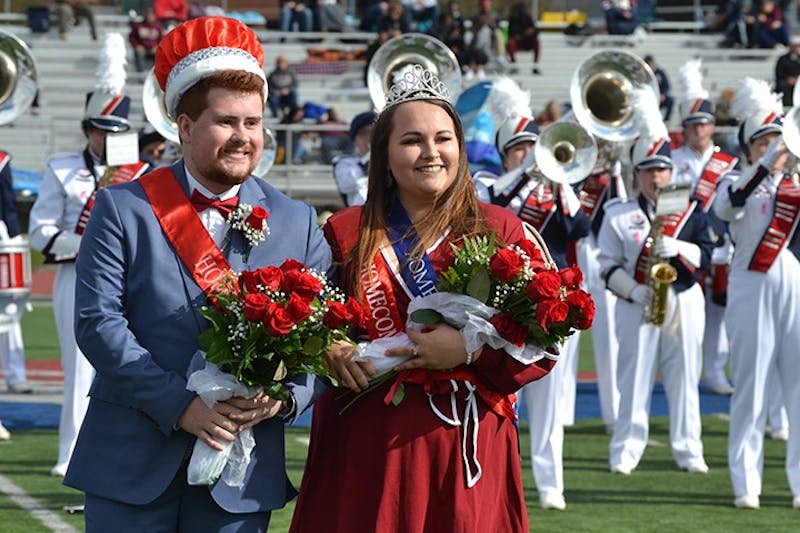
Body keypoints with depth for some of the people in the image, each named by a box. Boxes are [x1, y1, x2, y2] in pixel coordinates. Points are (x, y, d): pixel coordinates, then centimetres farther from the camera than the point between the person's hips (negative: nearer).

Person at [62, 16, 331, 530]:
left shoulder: (298, 223, 9)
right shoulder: (122, 209, 1)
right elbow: (98, 322, -8)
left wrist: (285, 397, -16)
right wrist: (180, 405, -16)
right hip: (132, 465, -2)